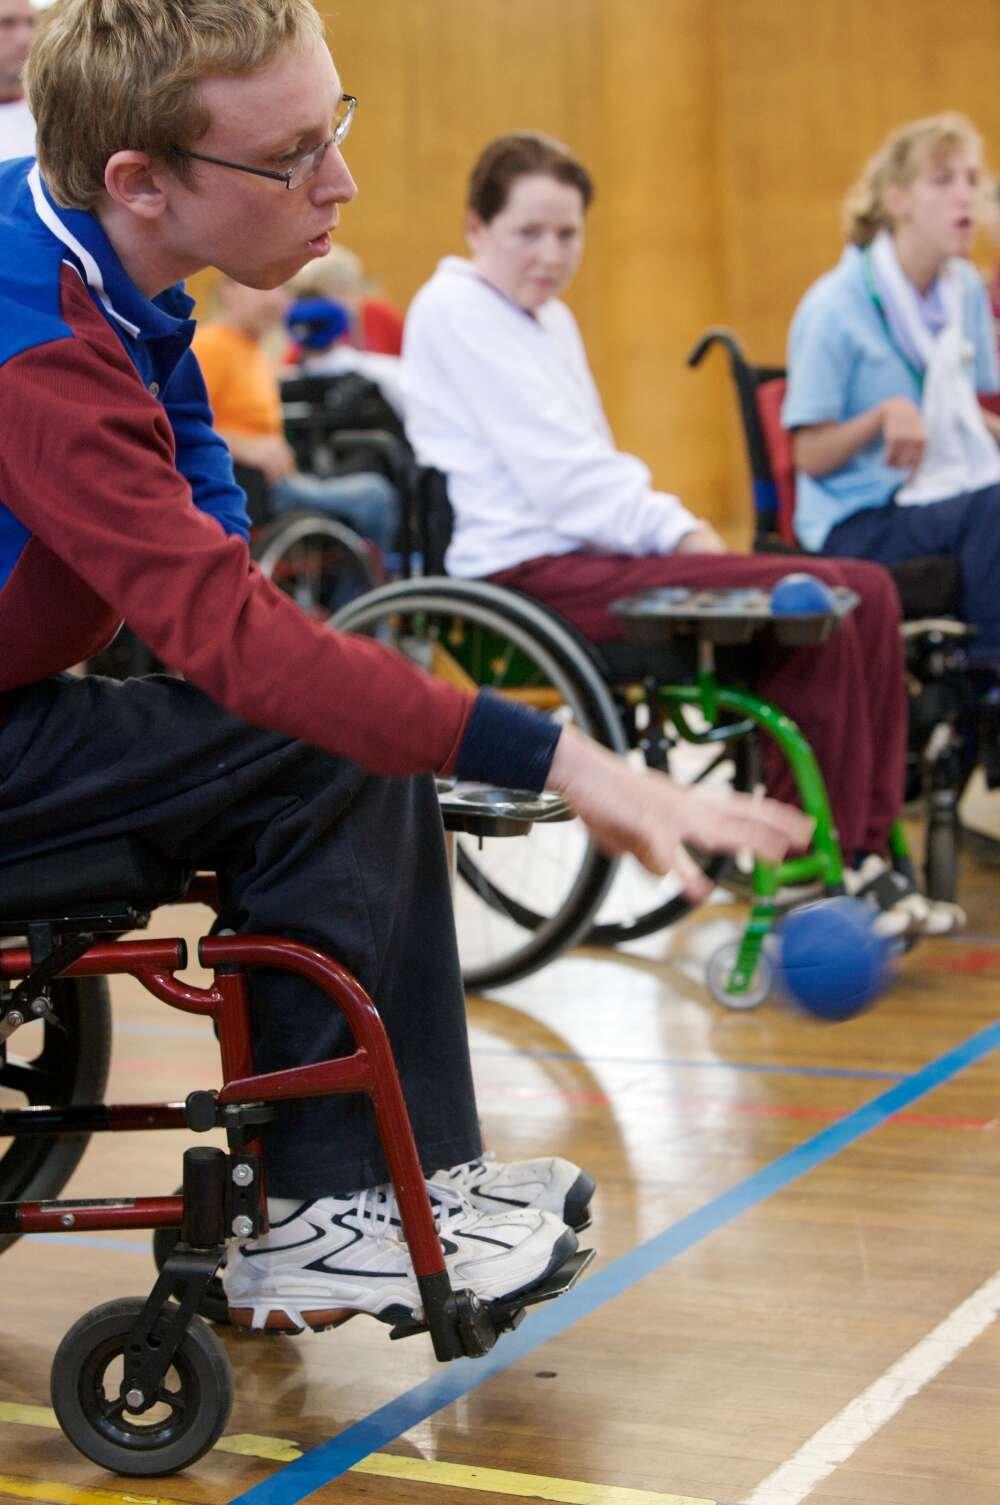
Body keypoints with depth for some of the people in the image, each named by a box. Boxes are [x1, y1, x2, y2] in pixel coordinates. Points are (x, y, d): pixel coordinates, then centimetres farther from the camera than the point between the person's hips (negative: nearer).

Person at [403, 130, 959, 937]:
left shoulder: (550, 319, 23)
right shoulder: (454, 311, -7)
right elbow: (558, 476, -14)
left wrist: (681, 527, 5)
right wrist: (676, 531, -13)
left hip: (589, 550, 10)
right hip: (527, 572, -9)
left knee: (867, 591, -5)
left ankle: (865, 850, -6)